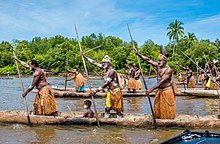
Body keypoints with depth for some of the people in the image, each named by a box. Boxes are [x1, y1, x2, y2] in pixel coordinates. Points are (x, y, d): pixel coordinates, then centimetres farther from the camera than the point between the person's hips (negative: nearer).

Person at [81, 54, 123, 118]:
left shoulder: (112, 71, -21)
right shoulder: (105, 68, 3)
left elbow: (106, 83, -26)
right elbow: (94, 63, 9)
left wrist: (96, 90, -30)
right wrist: (84, 56, 7)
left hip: (116, 91, -8)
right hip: (109, 91, 8)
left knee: (118, 109, -2)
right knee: (107, 108, 7)